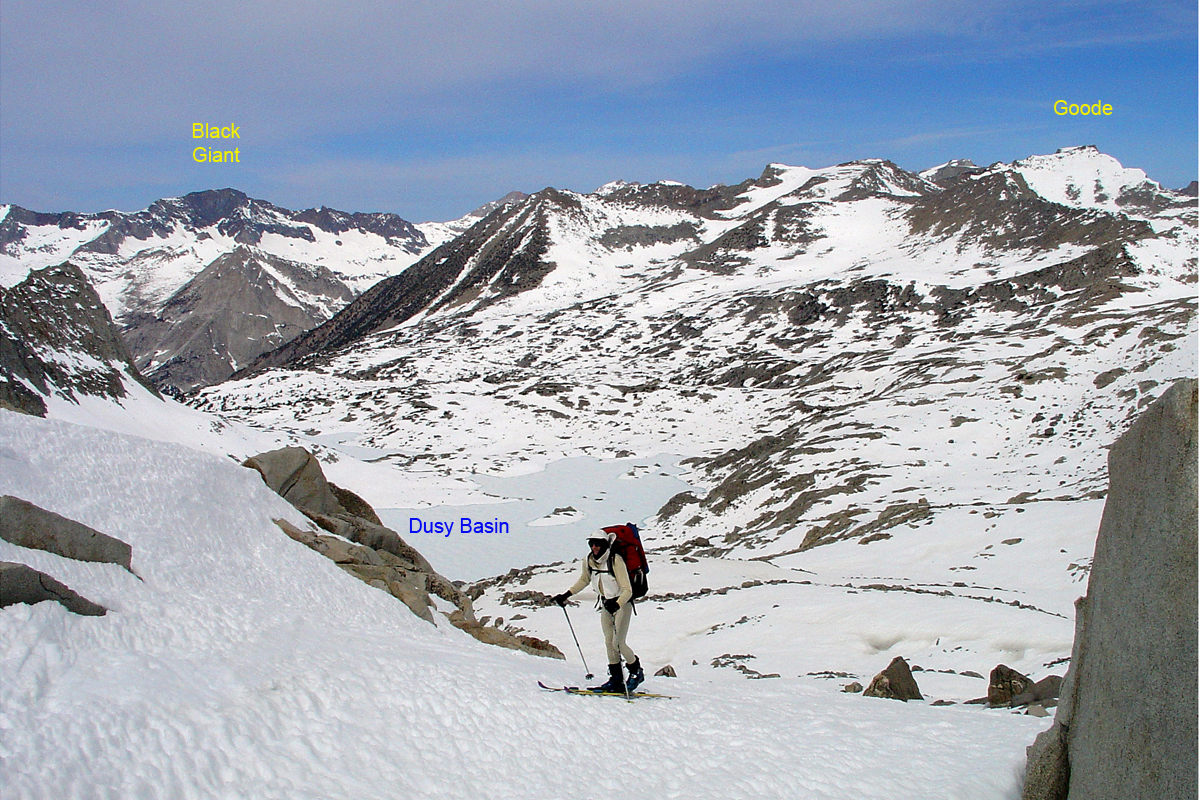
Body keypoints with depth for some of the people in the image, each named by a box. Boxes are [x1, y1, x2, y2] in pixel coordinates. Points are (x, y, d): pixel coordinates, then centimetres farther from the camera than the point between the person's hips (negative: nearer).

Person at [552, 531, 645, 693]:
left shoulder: (615, 560, -25)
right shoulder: (589, 561, -6)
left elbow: (627, 590, -27)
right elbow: (584, 580, 15)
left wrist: (616, 605, -43)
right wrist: (566, 595, 7)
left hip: (622, 603, -6)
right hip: (606, 603, 6)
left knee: (617, 643, -11)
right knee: (609, 643, 3)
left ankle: (636, 671, 11)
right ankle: (616, 680, 10)